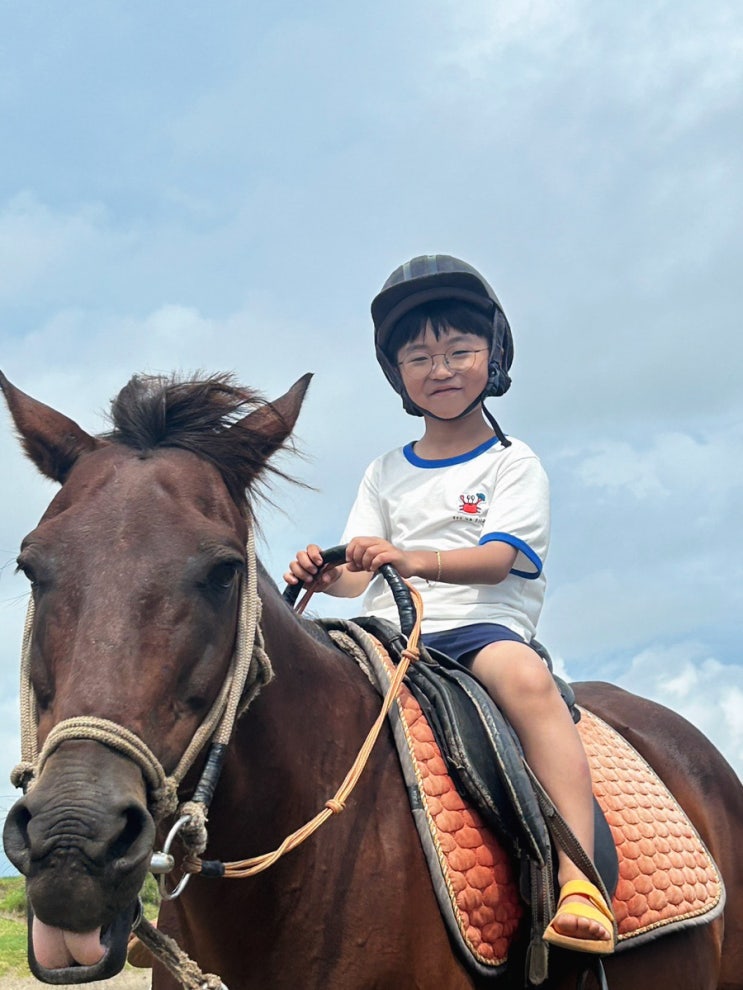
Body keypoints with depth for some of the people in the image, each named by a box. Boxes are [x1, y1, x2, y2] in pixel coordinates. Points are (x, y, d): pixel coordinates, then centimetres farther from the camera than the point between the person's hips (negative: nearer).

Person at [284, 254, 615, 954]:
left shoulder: (513, 465, 7)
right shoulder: (386, 473, 20)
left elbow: (498, 558, -9)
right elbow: (361, 572, 14)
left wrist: (412, 560, -27)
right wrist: (326, 573, -11)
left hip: (483, 627, -5)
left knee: (526, 679, -37)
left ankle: (578, 879, -45)